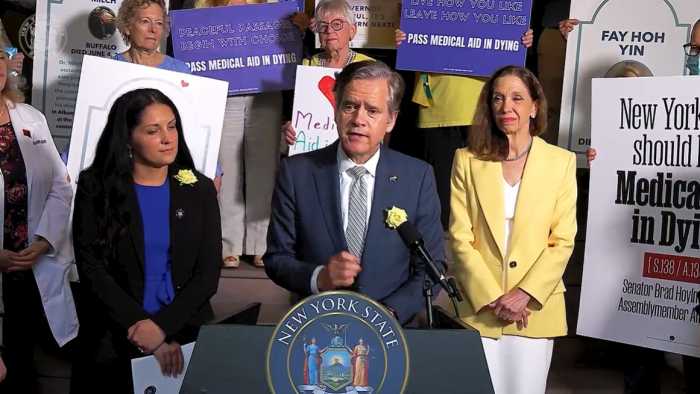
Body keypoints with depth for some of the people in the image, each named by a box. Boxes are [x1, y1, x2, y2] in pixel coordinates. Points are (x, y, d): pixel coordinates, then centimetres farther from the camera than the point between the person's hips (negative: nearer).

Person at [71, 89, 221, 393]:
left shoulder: (200, 190, 2)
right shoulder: (96, 188, -2)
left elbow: (208, 274, -3)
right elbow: (91, 269, -8)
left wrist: (163, 326, -15)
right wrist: (139, 327, -16)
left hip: (187, 340, 2)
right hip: (113, 343, -1)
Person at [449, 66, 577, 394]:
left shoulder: (561, 161, 2)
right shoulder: (467, 160, 2)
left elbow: (563, 241, -1)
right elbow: (460, 238, -2)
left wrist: (525, 294, -11)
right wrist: (493, 297, -10)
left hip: (535, 308, 0)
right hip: (478, 306, 0)